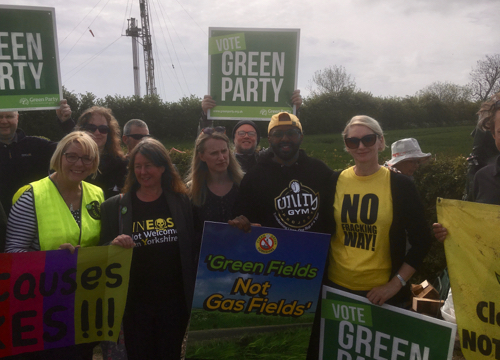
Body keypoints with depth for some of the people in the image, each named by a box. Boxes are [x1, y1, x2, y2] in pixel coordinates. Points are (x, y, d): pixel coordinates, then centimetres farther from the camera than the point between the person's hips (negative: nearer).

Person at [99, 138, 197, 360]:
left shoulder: (182, 201, 1)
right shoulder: (115, 206, 0)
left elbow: (195, 246, 2)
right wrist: (114, 244, -19)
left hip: (174, 300, 1)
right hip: (134, 302, 0)